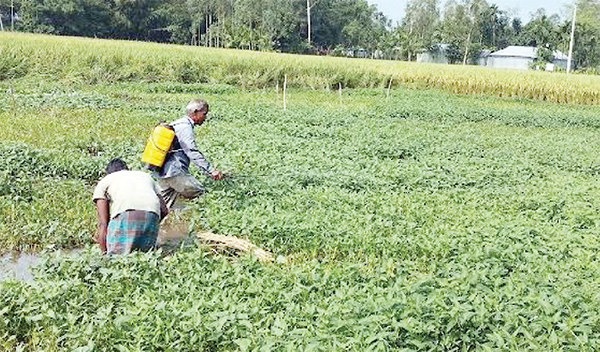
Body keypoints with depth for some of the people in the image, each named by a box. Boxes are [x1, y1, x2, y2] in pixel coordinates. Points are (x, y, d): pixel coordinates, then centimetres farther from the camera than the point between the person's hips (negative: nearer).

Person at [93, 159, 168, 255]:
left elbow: (102, 223, 17)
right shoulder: (145, 175, 40)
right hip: (152, 214, 3)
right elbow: (164, 210, 27)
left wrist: (104, 253, 20)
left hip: (125, 213, -3)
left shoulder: (104, 182, 30)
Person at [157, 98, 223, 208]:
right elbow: (193, 152, -20)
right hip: (174, 172, -10)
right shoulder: (185, 126, -9)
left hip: (162, 172, 10)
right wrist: (211, 170, -25)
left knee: (165, 206, 13)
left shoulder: (176, 124, 22)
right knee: (200, 193, -12)